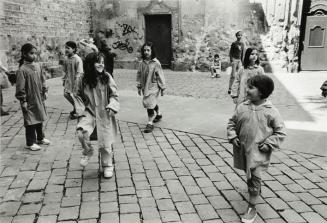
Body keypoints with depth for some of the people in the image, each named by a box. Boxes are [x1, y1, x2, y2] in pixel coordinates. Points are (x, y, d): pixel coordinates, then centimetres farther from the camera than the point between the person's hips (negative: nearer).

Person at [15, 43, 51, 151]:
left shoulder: (37, 66, 5)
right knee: (30, 122, 2)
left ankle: (40, 138, 34)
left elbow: (42, 80, 15)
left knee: (40, 119, 18)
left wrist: (44, 91, 13)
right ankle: (30, 143, 13)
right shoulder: (22, 69, -16)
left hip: (39, 99, 7)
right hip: (29, 101, -7)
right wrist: (23, 100, -16)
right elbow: (20, 87, -16)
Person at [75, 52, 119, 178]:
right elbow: (79, 96, 12)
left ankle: (107, 166, 27)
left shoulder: (107, 78, -6)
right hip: (89, 112, 1)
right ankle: (87, 151, 6)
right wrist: (81, 108, -3)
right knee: (81, 131, -25)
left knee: (105, 142, 4)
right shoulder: (84, 80, -2)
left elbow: (114, 95, -2)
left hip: (104, 115, -1)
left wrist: (112, 106, -19)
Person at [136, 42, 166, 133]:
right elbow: (139, 75, 9)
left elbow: (160, 76, -9)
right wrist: (139, 87, 9)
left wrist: (162, 88, -6)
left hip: (153, 87, -5)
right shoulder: (142, 63, 1)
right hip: (145, 87, 6)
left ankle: (150, 123, -4)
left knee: (150, 104, -12)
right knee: (153, 103, 21)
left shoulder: (156, 63, -13)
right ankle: (158, 114, 46)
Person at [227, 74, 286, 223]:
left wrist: (269, 144, -13)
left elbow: (280, 132, -3)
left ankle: (252, 208, 13)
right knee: (248, 175, 22)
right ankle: (257, 188, 54)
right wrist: (232, 137, -4)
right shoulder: (242, 107, -2)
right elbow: (232, 123, 10)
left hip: (259, 152, -4)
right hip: (243, 149, 4)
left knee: (254, 178, -2)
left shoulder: (271, 112, -11)